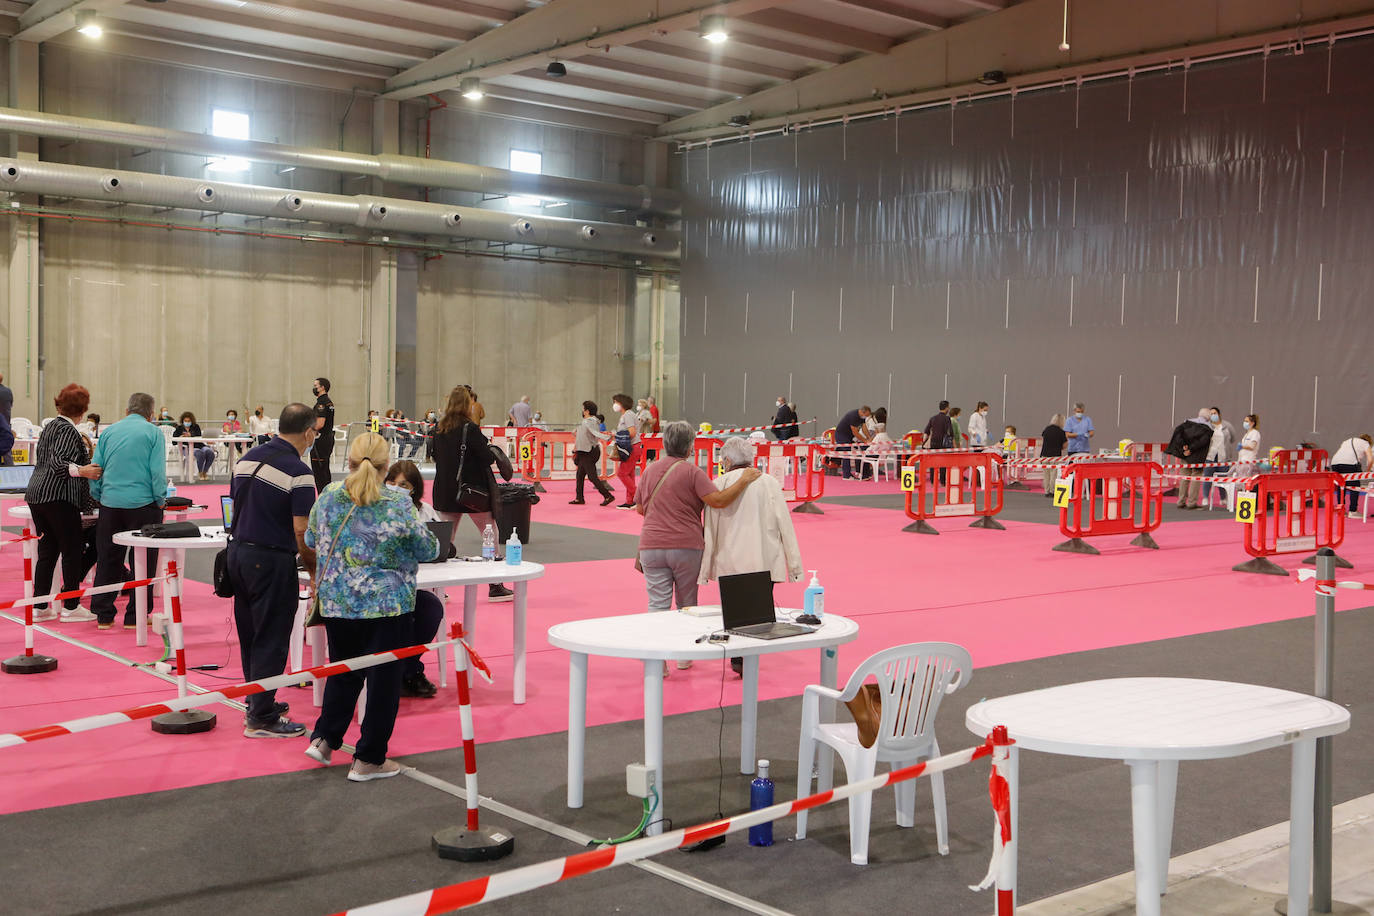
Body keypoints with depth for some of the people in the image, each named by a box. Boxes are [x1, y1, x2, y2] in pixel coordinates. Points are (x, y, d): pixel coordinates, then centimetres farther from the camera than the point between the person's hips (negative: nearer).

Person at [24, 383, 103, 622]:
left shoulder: (49, 427, 17)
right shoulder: (69, 430, -10)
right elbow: (57, 462, -21)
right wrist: (81, 471, -35)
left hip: (36, 494, 9)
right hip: (59, 497, -9)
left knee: (47, 551, 11)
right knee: (72, 550, -1)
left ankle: (39, 606, 10)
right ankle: (71, 607, 2)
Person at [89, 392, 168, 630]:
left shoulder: (109, 432, 9)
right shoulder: (152, 433, -2)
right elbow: (158, 471, -8)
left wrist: (99, 497, 19)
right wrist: (161, 501, 0)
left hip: (110, 503, 4)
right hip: (142, 503, -4)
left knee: (107, 560, 11)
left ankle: (103, 615, 15)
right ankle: (135, 616, 7)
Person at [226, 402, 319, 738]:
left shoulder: (248, 458, 7)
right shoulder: (297, 471, -15)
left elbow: (237, 505, 14)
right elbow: (301, 531, -18)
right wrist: (314, 570, -5)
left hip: (237, 552, 8)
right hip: (271, 560, -8)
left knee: (249, 635, 18)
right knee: (271, 640, 0)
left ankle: (257, 703, 31)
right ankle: (261, 719, 5)